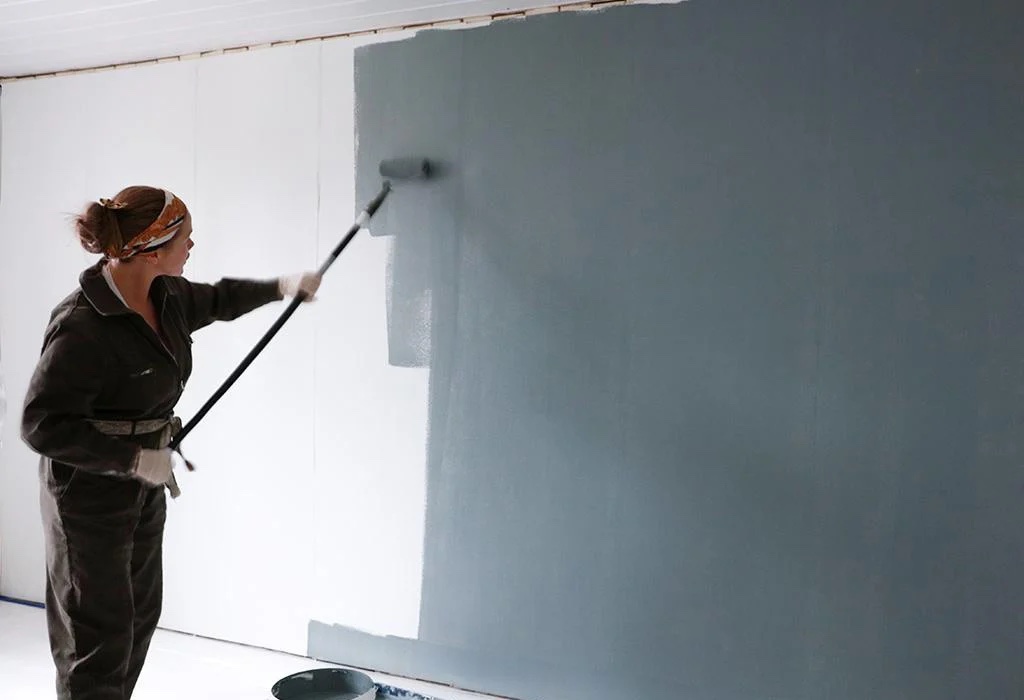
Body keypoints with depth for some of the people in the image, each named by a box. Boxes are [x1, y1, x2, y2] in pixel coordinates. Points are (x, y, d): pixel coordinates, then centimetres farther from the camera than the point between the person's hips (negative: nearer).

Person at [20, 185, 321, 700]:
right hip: (89, 493, -9)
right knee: (100, 632, 2)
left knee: (141, 612, 20)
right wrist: (135, 458, -25)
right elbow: (41, 426, -25)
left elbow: (217, 301, 21)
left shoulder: (167, 297, -3)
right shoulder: (83, 326, -28)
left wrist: (282, 286, 20)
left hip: (144, 487, 9)